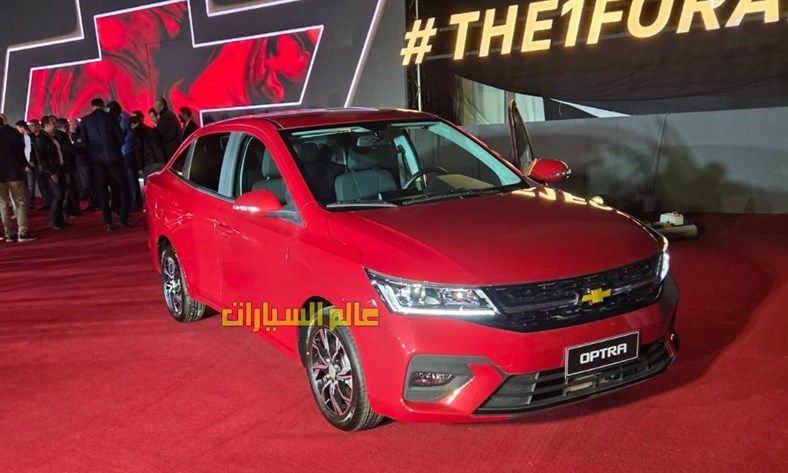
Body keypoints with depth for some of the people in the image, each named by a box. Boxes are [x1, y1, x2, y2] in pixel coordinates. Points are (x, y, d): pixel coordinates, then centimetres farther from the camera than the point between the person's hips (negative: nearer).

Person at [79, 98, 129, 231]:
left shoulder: (85, 120, 2)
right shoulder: (110, 118, -2)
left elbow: (83, 141, -1)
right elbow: (121, 139, -2)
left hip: (97, 159, 2)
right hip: (113, 157, -2)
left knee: (101, 190, 7)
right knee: (122, 187, 9)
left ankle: (108, 222, 4)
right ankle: (123, 218, 0)